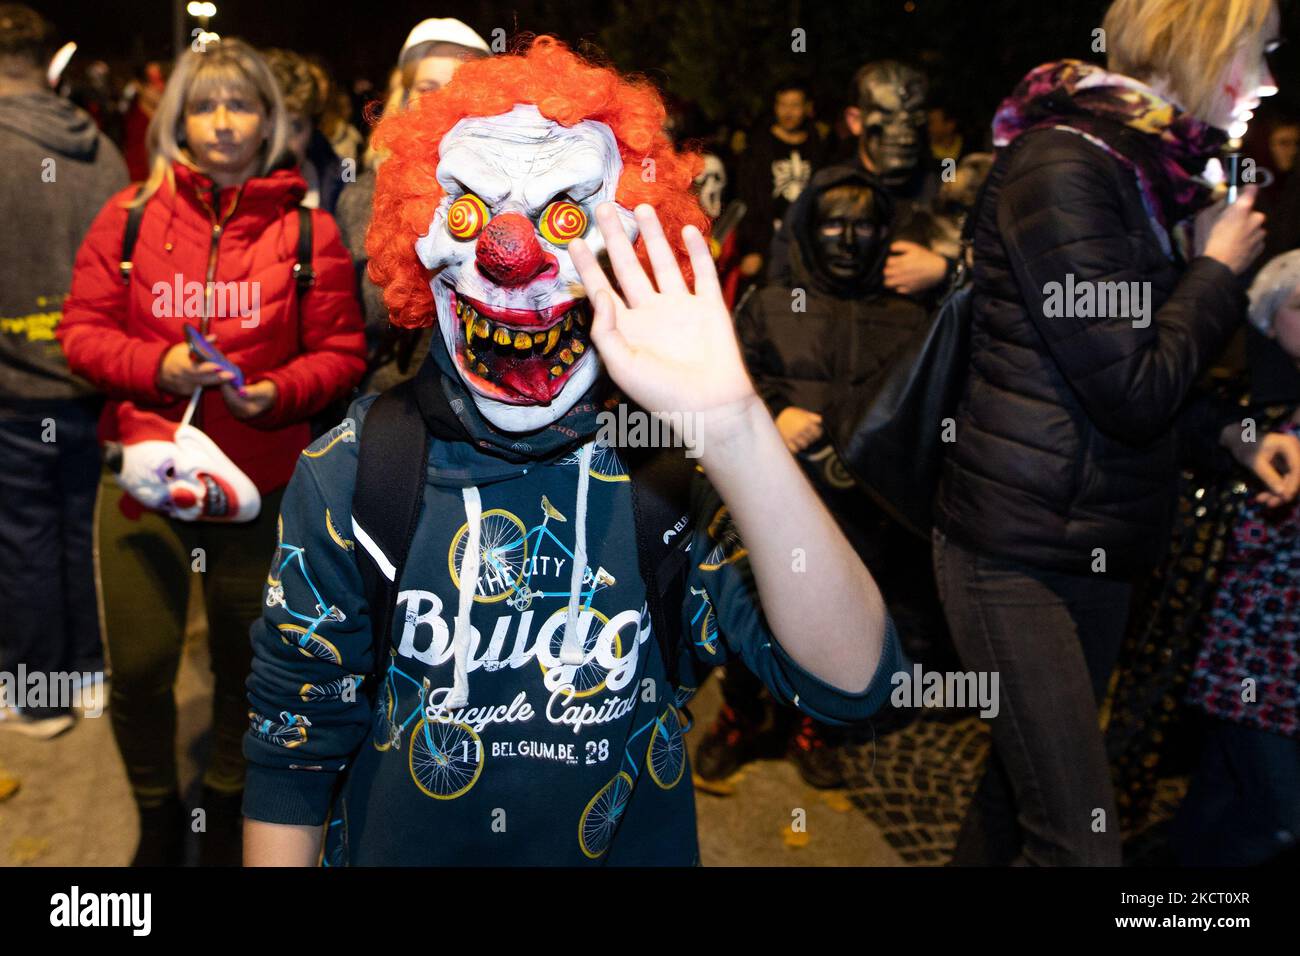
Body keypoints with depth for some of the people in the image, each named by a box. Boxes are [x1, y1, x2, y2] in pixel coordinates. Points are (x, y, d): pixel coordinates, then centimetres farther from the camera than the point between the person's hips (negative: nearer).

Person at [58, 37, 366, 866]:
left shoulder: (308, 227, -1)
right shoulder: (130, 215, 3)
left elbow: (341, 352, 0)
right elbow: (84, 330, 4)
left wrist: (278, 392, -17)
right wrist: (156, 365, -13)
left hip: (263, 484, -1)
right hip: (145, 475, 1)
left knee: (247, 664, 12)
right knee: (139, 666, 5)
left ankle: (228, 809, 39)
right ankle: (158, 816, 33)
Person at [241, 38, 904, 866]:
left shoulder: (679, 465, -18)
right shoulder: (352, 471, -14)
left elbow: (850, 686, -32)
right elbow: (293, 741, -6)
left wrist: (734, 427, -43)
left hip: (636, 844, 0)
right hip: (392, 846, 1)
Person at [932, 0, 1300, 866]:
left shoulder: (1141, 167, 10)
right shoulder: (1065, 164, -17)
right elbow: (1130, 397, -19)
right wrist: (1218, 270, -5)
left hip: (1098, 545, 9)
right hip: (1018, 554, -9)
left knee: (1024, 798, 19)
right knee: (1080, 844, -4)